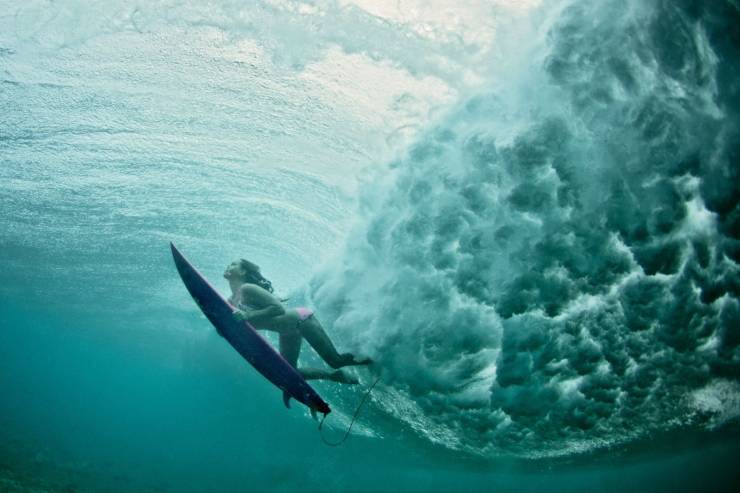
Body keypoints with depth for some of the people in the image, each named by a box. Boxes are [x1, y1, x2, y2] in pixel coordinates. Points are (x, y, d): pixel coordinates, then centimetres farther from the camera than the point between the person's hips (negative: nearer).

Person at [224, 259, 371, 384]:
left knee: (336, 361, -8)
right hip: (287, 333, 9)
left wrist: (248, 315, -33)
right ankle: (335, 375, 30)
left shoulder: (247, 289, -21)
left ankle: (374, 360, 16)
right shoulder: (231, 302, 4)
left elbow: (279, 309, -28)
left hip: (301, 320, -9)